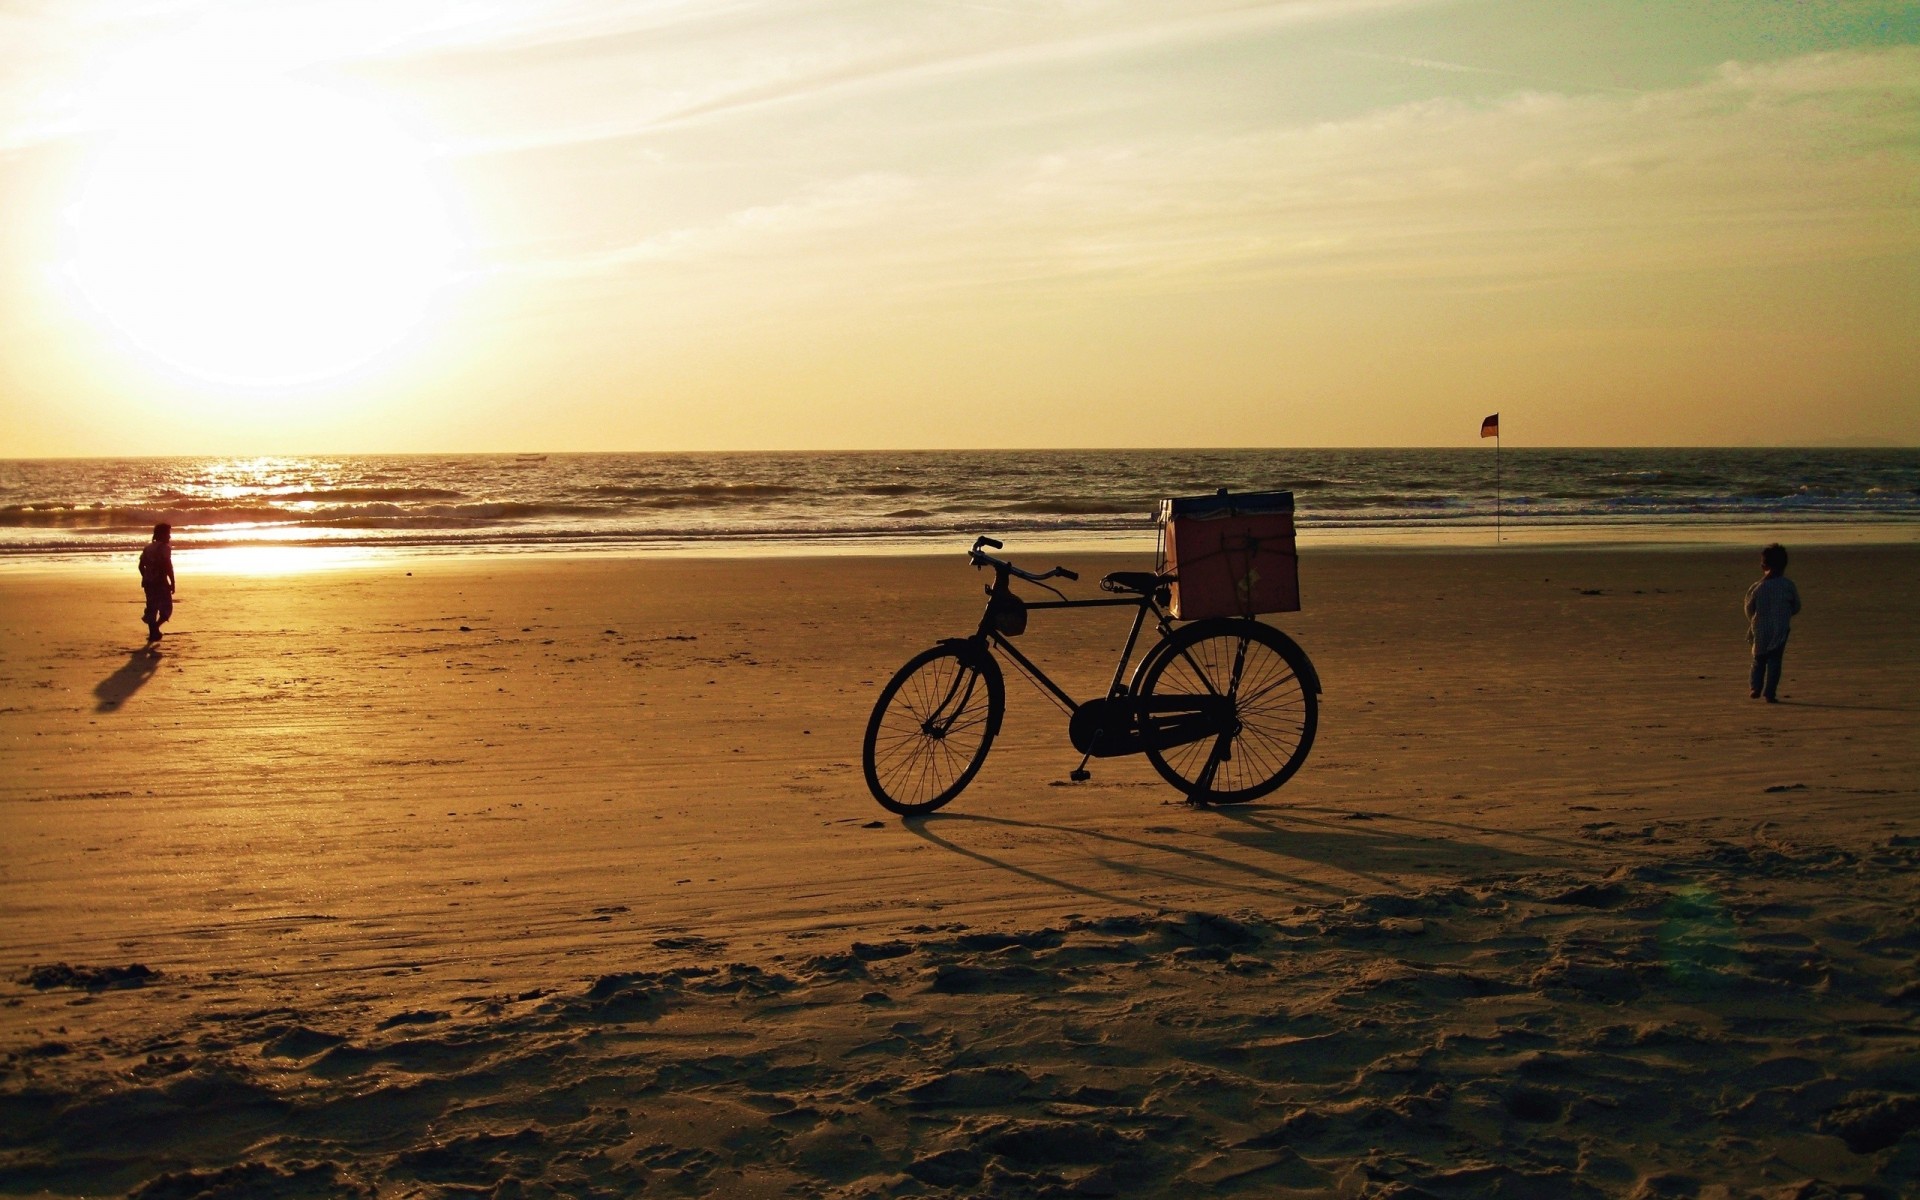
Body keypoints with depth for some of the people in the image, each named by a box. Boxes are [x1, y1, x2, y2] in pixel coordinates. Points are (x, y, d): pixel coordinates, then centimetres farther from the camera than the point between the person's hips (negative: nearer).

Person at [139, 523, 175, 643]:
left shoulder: (148, 547, 13)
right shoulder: (164, 547, -8)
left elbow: (141, 566, 15)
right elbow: (168, 566, -17)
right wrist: (172, 583, -13)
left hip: (148, 582, 7)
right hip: (161, 583, -7)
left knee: (152, 608, 13)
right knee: (166, 609, 0)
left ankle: (153, 633, 12)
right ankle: (155, 627, -21)